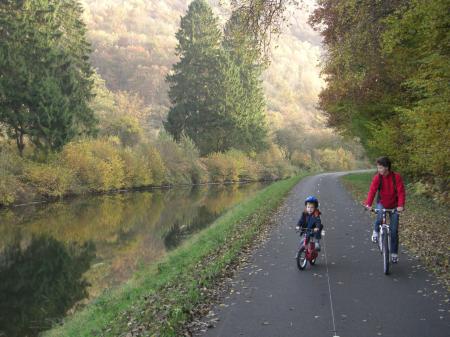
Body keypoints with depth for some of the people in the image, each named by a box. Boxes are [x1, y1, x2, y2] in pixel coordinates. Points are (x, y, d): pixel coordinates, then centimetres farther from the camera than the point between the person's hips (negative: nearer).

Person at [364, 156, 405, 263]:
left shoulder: (396, 177, -16)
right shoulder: (377, 177, -14)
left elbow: (401, 191, -19)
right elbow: (372, 191, -22)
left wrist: (401, 205, -33)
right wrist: (368, 204, -36)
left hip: (394, 205, 0)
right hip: (382, 203, 0)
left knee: (394, 230, 0)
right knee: (380, 218, -33)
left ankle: (394, 253, 15)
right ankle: (376, 231, 1)